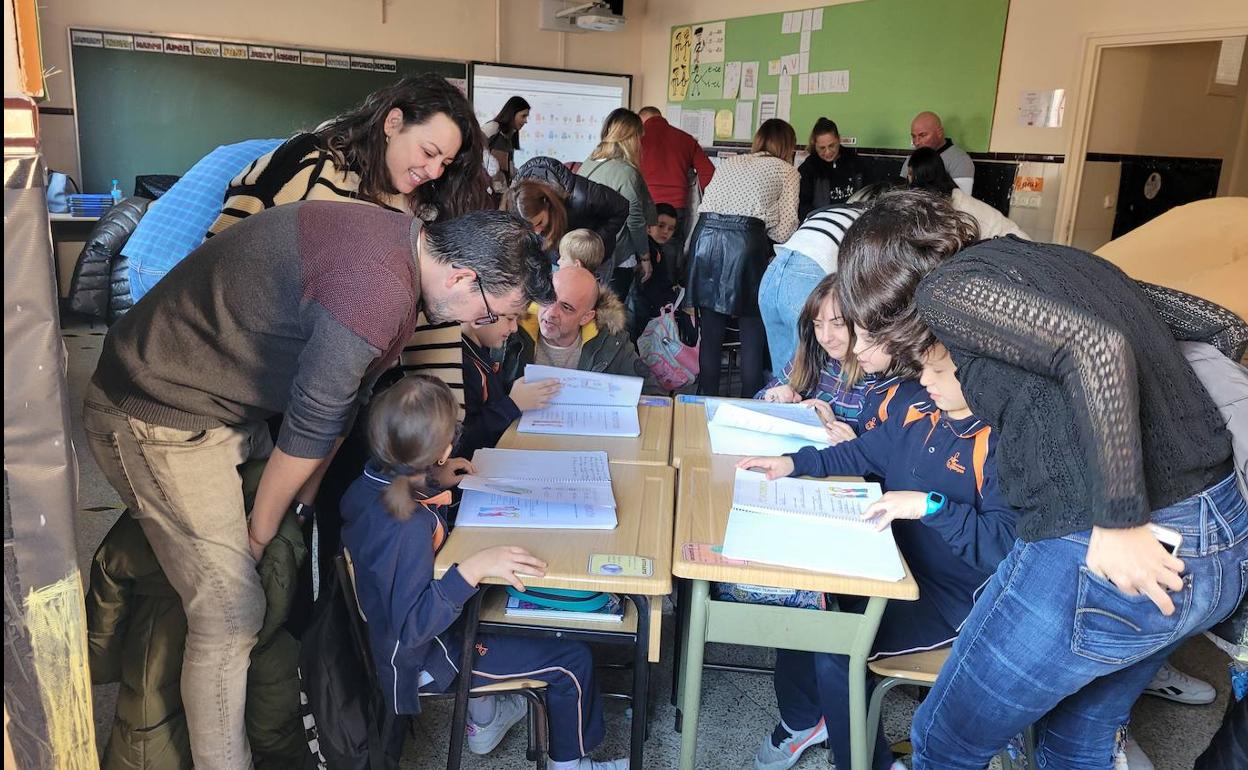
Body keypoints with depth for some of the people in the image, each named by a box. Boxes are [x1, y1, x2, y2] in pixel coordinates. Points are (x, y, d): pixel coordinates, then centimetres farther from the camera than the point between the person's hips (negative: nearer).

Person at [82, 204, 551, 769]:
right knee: (230, 614, -6)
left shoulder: (394, 239, 0)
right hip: (159, 421, -9)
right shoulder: (378, 292, -32)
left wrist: (305, 498, 11)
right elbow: (313, 425, -20)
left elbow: (341, 393, 7)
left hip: (223, 401, 9)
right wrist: (259, 535, -6)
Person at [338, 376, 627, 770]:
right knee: (573, 659, -3)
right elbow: (413, 627, -38)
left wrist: (434, 482, 2)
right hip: (423, 655, -9)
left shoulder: (373, 480, -13)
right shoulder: (408, 528, -38)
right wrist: (474, 568, -46)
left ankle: (482, 718, 39)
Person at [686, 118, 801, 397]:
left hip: (705, 235, 5)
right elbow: (785, 230, 4)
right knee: (753, 332, 6)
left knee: (710, 332, 11)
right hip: (745, 242, -4)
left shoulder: (729, 163, 27)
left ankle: (707, 400, 17)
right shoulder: (787, 171, 14)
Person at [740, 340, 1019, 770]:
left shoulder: (998, 444, -20)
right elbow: (859, 455, 16)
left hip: (950, 598, -8)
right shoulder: (918, 416, 3)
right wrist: (795, 463, 3)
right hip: (893, 568, 8)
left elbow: (1006, 542, -29)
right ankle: (802, 722, 26)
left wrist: (931, 505, -37)